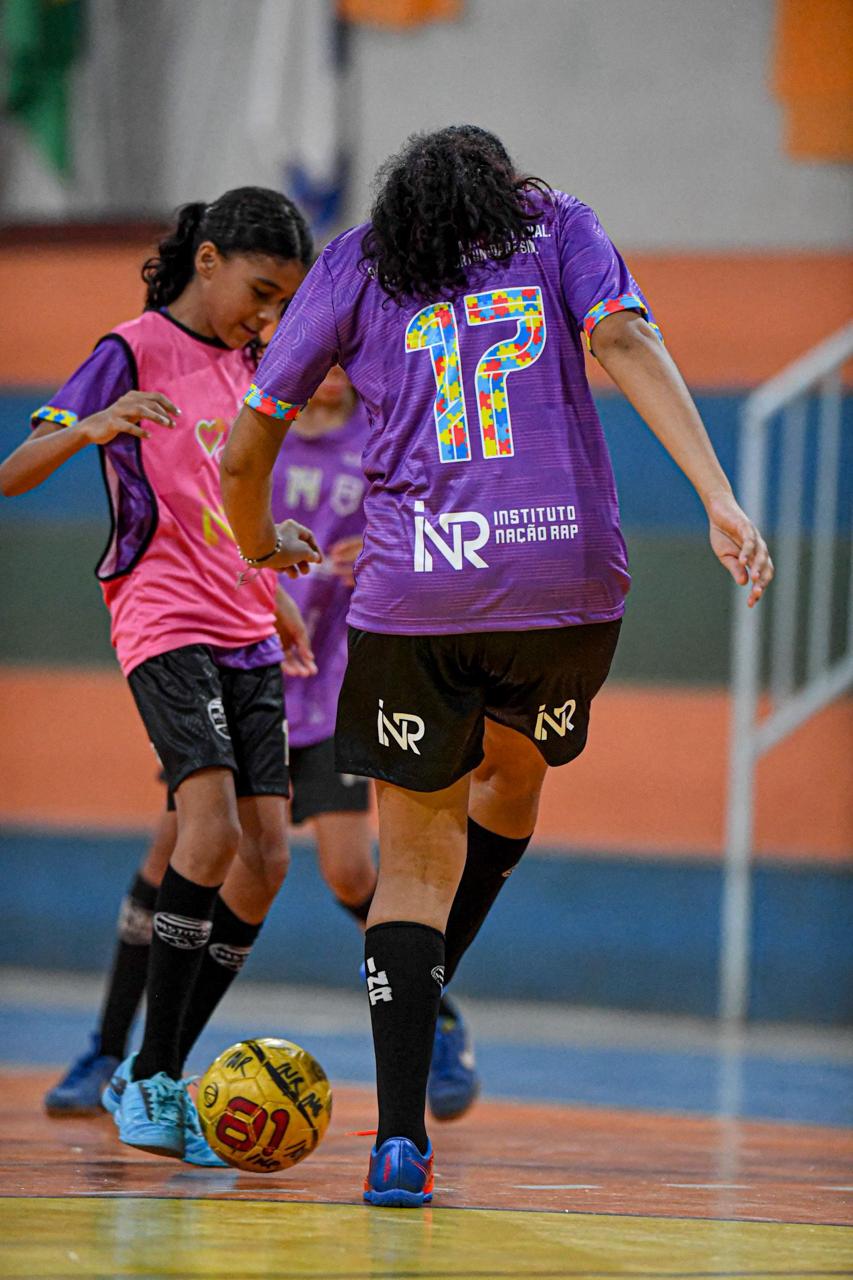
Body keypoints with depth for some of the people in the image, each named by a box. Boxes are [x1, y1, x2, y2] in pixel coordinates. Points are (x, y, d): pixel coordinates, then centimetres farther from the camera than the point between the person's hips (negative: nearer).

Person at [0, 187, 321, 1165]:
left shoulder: (240, 364, 17)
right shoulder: (136, 351, -5)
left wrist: (273, 544, 11)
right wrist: (92, 428, -33)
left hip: (248, 635, 8)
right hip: (167, 627, -8)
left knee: (264, 859, 0)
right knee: (212, 829, -23)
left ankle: (155, 1078, 8)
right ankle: (150, 1076, -15)